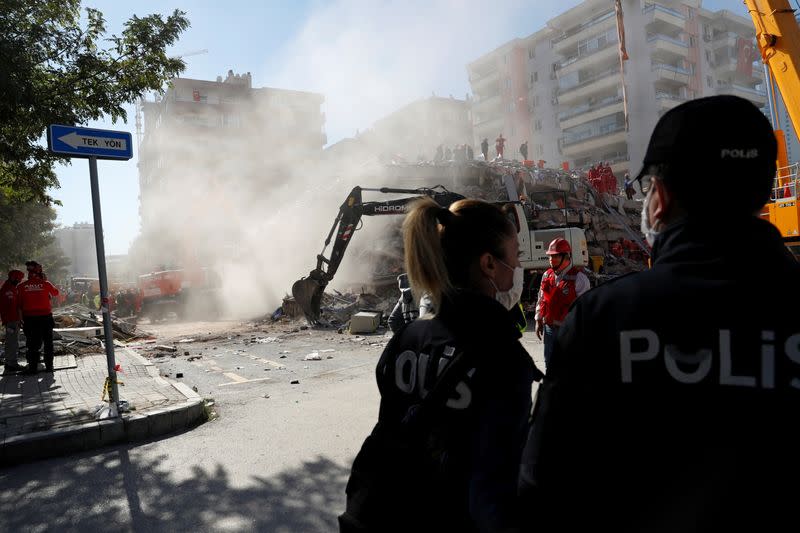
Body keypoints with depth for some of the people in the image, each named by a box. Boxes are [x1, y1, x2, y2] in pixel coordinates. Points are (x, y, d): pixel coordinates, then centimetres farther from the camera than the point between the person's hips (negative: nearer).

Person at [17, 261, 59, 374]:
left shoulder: (21, 286, -3)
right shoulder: (45, 284, -6)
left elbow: (19, 303, 3)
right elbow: (56, 292, 14)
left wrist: (23, 317, 13)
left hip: (30, 318, 1)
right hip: (46, 316, -1)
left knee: (33, 343, 8)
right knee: (48, 342, 10)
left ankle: (33, 367, 9)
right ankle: (49, 366, 12)